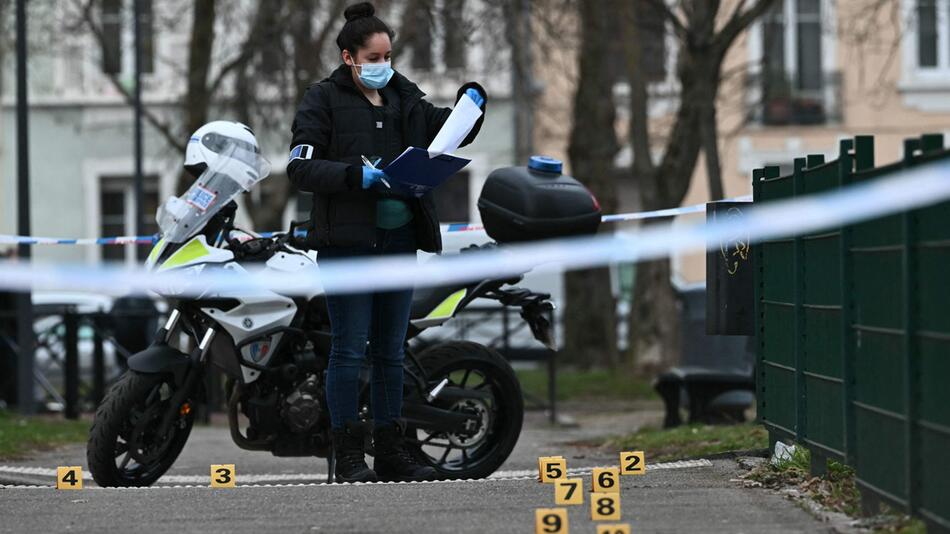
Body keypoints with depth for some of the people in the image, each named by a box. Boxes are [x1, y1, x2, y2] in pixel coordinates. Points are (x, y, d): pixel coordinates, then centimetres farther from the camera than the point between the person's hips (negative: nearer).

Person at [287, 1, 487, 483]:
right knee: (349, 349, -5)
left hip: (399, 239, 6)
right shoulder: (324, 100, -2)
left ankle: (391, 453, 16)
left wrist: (471, 104, 2)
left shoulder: (403, 98, 14)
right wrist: (355, 176, -23)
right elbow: (300, 168, -10)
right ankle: (348, 457, -1)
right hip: (347, 240, -6)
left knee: (390, 350, 10)